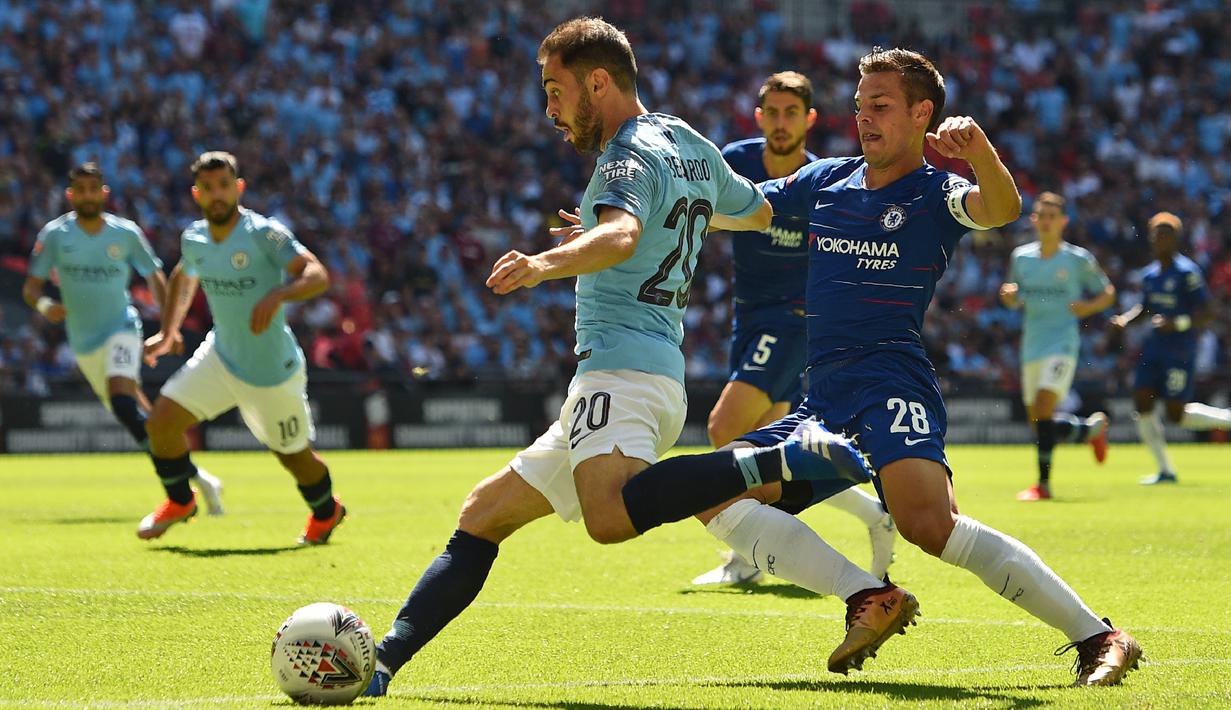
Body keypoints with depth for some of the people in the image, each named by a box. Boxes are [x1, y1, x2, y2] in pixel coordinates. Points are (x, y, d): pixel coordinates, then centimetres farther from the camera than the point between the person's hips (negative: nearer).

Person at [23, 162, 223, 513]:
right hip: (84, 342, 3)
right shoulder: (55, 234, -5)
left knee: (123, 402, -27)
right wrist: (43, 304, -27)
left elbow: (154, 276, 9)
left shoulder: (126, 233, -5)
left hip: (121, 330, -3)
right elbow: (31, 286, -4)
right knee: (132, 412, 9)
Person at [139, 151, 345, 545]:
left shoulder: (263, 233, -20)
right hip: (221, 357, 5)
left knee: (294, 455, 9)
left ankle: (326, 512, 42)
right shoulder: (194, 239, -1)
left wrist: (278, 294, -46)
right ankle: (179, 502, 19)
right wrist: (168, 330, 14)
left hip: (273, 370, -5)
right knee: (161, 422, -8)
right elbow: (183, 278, 22)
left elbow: (317, 275, -29)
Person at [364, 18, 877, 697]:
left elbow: (619, 238, -31)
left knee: (610, 517, -38)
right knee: (482, 514, 13)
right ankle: (378, 663, 8)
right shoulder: (687, 144, 22)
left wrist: (544, 265, -48)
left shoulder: (631, 158, -7)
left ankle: (785, 461, -31)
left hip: (621, 367, -11)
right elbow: (758, 213, 41)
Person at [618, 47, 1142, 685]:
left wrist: (978, 148, -41)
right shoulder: (824, 181, 18)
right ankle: (869, 599, -11)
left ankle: (1099, 638, -25)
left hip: (891, 382, -7)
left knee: (929, 524, -31)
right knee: (711, 493, -5)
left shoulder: (935, 194, 0)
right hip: (823, 401, 8)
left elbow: (1002, 209, -22)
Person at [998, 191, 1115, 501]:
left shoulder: (1078, 259, -2)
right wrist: (1009, 295, -4)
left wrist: (1088, 307, -13)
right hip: (1032, 345, 5)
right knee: (1038, 421, 7)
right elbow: (1014, 300, 19)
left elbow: (1107, 294, 7)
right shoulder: (1021, 257, 9)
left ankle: (1043, 483, -16)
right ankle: (1092, 428, 35)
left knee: (1043, 409, -21)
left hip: (1062, 344, -5)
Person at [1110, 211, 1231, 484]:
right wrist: (1124, 320, 7)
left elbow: (1206, 315, -15)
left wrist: (1177, 323, -29)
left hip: (1180, 351, -7)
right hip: (1154, 347, 7)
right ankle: (1166, 470, 8)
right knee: (1141, 403, -2)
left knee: (1176, 415, -8)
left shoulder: (1187, 272, -13)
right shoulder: (1149, 274, 10)